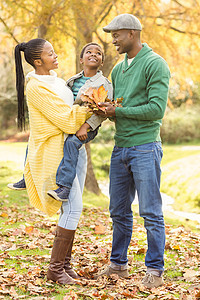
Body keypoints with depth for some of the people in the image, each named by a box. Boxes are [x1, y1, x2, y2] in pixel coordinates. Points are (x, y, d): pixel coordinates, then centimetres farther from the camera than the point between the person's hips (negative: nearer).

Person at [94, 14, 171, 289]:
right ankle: (118, 264, 24)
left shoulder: (155, 64, -8)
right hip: (120, 148, 7)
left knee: (151, 213, -1)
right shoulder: (118, 69, 16)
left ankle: (155, 270, 8)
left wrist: (118, 111, -12)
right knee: (119, 212, 12)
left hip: (145, 148, -7)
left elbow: (157, 109, -17)